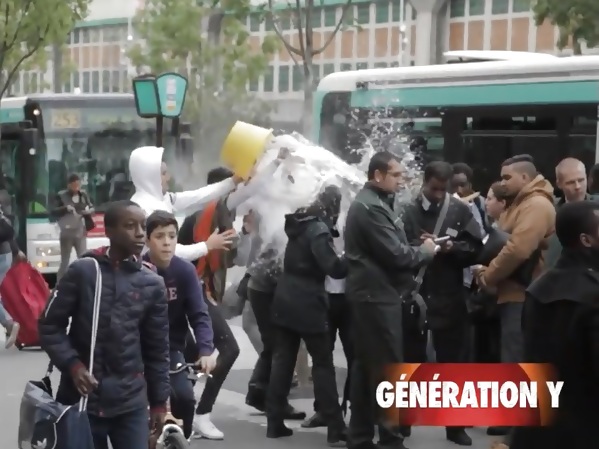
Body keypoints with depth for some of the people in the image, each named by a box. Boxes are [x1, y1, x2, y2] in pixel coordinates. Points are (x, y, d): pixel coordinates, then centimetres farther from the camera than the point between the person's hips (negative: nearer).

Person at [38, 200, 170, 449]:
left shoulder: (152, 284, 3)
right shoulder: (82, 272, -5)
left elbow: (157, 348, 9)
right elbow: (50, 326, 0)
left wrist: (159, 400, 10)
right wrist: (72, 364, -14)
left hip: (130, 402, 2)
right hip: (80, 399, -2)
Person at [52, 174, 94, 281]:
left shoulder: (83, 195, 3)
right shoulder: (61, 195, -6)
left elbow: (92, 208, 9)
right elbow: (54, 213, -7)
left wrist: (88, 211, -14)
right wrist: (65, 208, -23)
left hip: (80, 233, 3)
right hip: (67, 234, -3)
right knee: (65, 262, 1)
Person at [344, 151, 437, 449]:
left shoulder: (370, 203, 16)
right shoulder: (371, 207, -18)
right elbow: (396, 255, -20)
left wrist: (418, 251, 3)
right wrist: (426, 251, -4)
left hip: (370, 294, 11)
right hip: (378, 296, -11)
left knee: (366, 367, 11)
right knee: (389, 369, -6)